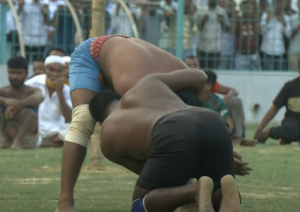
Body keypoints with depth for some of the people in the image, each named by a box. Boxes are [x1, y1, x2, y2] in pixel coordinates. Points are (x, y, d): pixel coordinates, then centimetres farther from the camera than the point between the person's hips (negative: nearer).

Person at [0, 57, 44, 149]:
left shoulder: (32, 92, 2)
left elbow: (39, 98, -26)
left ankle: (18, 141, -50)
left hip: (27, 136, -2)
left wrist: (19, 103, -46)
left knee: (28, 111, -28)